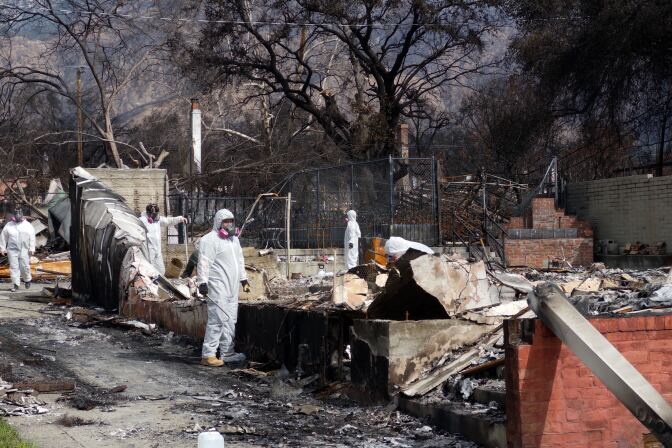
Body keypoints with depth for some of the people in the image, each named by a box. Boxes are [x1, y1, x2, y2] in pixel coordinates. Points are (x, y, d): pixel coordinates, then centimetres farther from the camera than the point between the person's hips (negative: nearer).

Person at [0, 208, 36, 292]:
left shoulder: (28, 225, 5)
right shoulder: (8, 225, 7)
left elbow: (32, 238, 2)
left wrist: (32, 248, -5)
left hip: (24, 250, -1)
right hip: (12, 250, 1)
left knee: (25, 266, -1)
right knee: (14, 267, -1)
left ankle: (27, 280, 25)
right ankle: (16, 285, 2)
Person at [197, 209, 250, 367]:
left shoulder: (234, 239, 20)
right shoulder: (210, 240, -9)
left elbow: (239, 261, 29)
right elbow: (204, 263, -15)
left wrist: (243, 279, 28)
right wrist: (202, 283, -21)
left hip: (232, 288, 9)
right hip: (218, 287, -9)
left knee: (230, 320, 10)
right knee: (217, 319, -13)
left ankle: (227, 353, 18)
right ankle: (208, 355, -10)